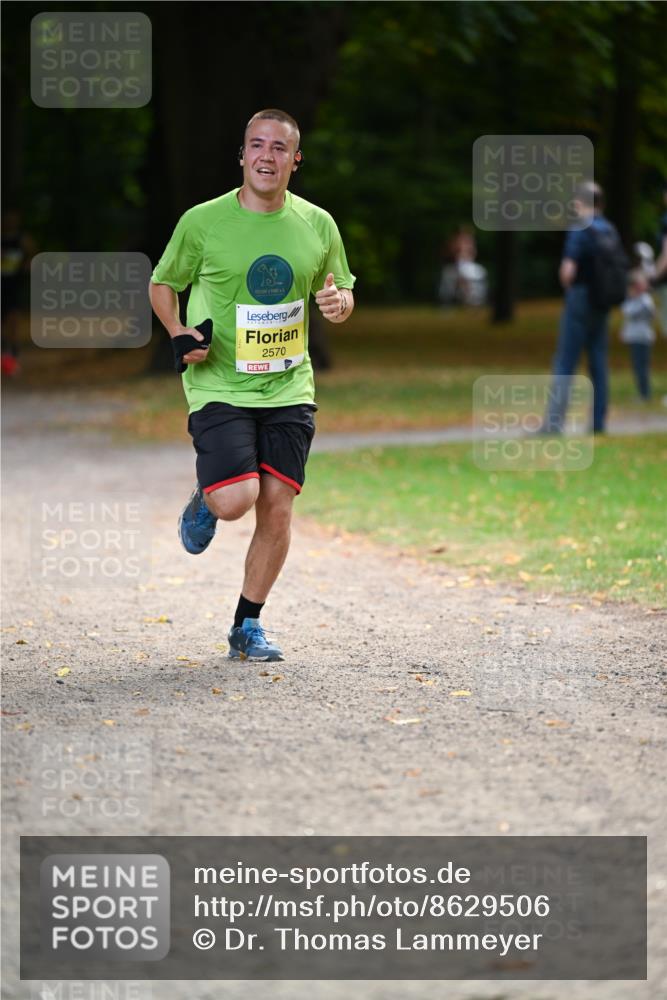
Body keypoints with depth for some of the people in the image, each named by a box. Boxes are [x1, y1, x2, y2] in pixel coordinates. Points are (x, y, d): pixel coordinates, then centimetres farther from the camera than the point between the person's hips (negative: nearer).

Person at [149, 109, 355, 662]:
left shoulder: (317, 224, 4)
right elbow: (163, 283, 9)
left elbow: (342, 288, 18)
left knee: (277, 506, -1)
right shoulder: (203, 222, -5)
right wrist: (178, 334, -9)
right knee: (235, 500, -19)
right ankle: (205, 500, 21)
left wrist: (339, 301, -7)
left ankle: (248, 625, 15)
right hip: (219, 386, -3)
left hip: (289, 388, 3)